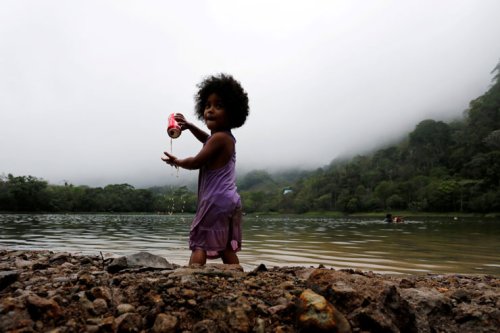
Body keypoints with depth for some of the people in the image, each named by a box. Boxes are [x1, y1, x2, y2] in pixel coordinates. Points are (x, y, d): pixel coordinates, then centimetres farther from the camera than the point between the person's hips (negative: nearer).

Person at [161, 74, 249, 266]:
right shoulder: (226, 137, 16)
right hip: (230, 201, 10)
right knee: (227, 248, 10)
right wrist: (189, 126, 26)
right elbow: (207, 140, 38)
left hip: (216, 201, -10)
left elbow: (196, 162, -10)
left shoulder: (220, 137, -14)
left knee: (199, 243, -8)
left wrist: (176, 161, 9)